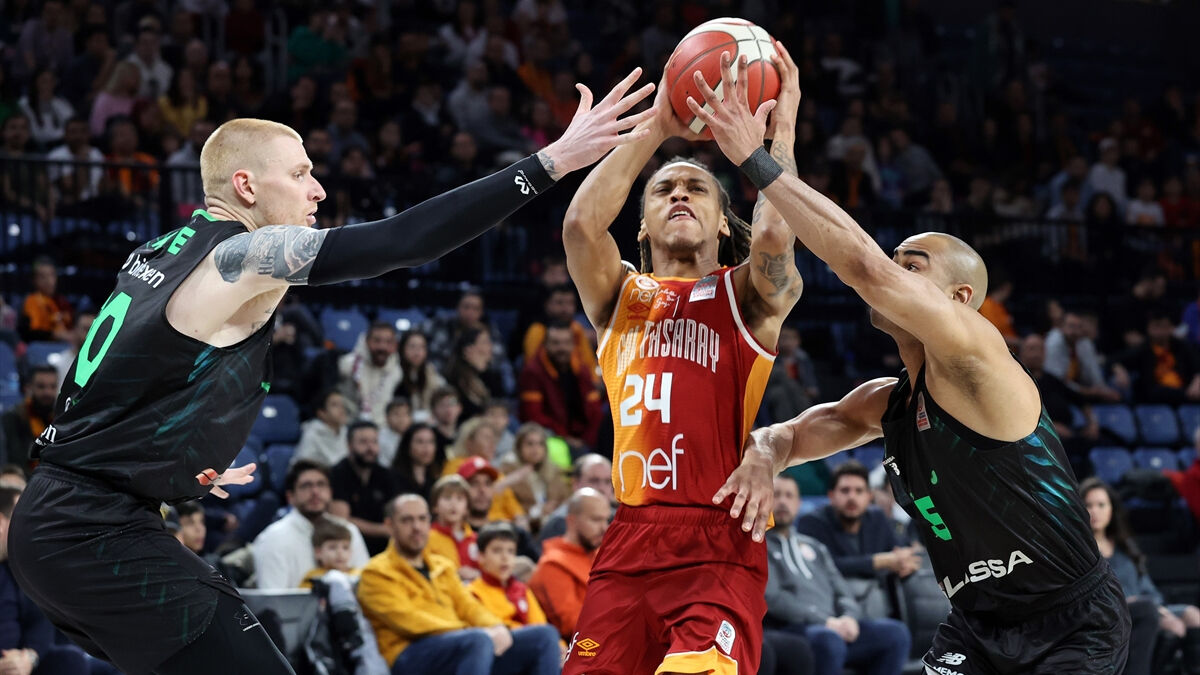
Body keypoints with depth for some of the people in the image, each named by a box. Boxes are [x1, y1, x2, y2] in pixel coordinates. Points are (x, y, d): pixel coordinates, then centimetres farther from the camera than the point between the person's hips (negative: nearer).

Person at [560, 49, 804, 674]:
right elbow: (581, 225, -2)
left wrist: (781, 125, -4)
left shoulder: (746, 295, 11)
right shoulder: (620, 296, 19)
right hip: (627, 545, 4)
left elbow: (772, 236, -12)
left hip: (719, 551, -3)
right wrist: (655, 128, -1)